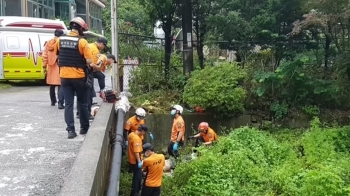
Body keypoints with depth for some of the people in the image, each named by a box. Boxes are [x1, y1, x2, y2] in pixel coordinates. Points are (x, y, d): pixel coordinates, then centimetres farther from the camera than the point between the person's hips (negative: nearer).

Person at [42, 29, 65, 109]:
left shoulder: (48, 43, 7)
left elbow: (44, 55, 8)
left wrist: (44, 66, 14)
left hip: (51, 67, 6)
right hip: (60, 66, -6)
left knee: (52, 85, 19)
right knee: (60, 85, -5)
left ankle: (53, 101, 31)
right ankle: (60, 103, -14)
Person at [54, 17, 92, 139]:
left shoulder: (60, 40, 3)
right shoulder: (82, 41, -12)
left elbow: (57, 55, 16)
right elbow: (89, 61, -15)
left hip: (64, 76, 3)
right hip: (79, 76, -3)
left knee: (68, 103, 6)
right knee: (82, 102, 12)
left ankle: (70, 130, 1)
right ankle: (84, 127, 22)